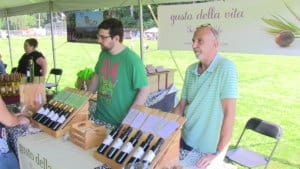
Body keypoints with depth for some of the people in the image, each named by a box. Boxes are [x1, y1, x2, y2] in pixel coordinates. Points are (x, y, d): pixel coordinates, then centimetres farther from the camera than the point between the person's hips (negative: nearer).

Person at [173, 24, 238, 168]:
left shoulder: (225, 67, -19)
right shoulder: (190, 70, 2)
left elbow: (229, 112, -22)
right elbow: (182, 104, 8)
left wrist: (220, 153, -22)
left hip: (209, 148, -6)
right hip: (186, 140, 6)